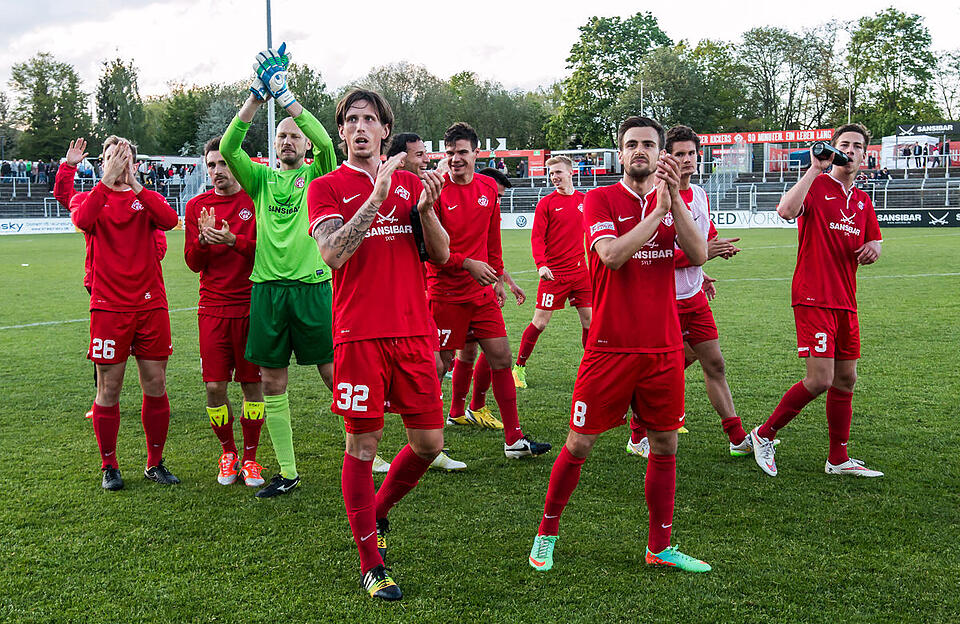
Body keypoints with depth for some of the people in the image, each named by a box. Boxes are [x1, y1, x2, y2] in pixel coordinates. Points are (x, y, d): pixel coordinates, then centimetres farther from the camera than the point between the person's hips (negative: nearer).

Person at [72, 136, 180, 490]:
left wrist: (135, 185, -18)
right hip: (108, 306, -1)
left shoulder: (146, 198, 12)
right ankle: (109, 466, 14)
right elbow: (82, 220, -16)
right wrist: (107, 181, -21)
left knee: (155, 385, 4)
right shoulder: (91, 197, 9)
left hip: (151, 304, 2)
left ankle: (155, 464, 17)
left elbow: (169, 220, -12)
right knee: (109, 387, 1)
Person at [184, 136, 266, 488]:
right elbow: (193, 263, 5)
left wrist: (233, 240, -20)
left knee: (252, 384, 2)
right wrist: (203, 239, -14)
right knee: (214, 386, -1)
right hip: (213, 310, 2)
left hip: (251, 307, -2)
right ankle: (228, 452, 19)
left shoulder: (255, 202, 1)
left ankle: (249, 457, 17)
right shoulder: (196, 207, 8)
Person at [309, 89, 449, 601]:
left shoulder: (411, 183, 13)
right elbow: (332, 252, -15)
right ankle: (371, 565, 12)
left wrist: (426, 208, -10)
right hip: (360, 333, -4)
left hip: (414, 331, 4)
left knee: (429, 443, 6)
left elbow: (441, 255, 8)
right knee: (362, 447, 0)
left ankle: (378, 512, 33)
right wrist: (377, 196, -20)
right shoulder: (327, 187, 2)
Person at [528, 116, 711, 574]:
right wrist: (657, 211, -18)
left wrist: (674, 199, -16)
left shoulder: (673, 201, 10)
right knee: (579, 444, 1)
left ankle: (659, 546, 20)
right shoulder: (600, 200, -2)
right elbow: (612, 254, -19)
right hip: (610, 347, -4)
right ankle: (547, 532, 19)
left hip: (664, 347, 4)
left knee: (665, 445, 8)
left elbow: (697, 255, -7)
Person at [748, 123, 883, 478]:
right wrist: (815, 169, -20)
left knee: (845, 379, 10)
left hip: (845, 301, 7)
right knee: (820, 379, -14)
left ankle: (838, 460, 21)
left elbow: (872, 242, 27)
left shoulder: (863, 201, 16)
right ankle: (764, 435, 5)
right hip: (813, 298, -7)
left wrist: (873, 248, 2)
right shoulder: (817, 186, -5)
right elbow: (786, 211, -25)